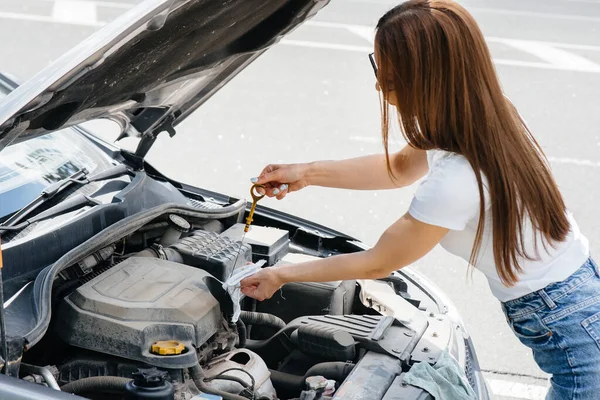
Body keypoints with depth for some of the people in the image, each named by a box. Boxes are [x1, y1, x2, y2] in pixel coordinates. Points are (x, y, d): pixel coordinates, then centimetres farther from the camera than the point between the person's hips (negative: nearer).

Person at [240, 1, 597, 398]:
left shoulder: (457, 181, -30)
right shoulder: (488, 117, -5)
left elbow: (376, 264, -14)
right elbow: (401, 166, 14)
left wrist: (281, 275, -3)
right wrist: (307, 173, 9)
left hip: (567, 328, -9)